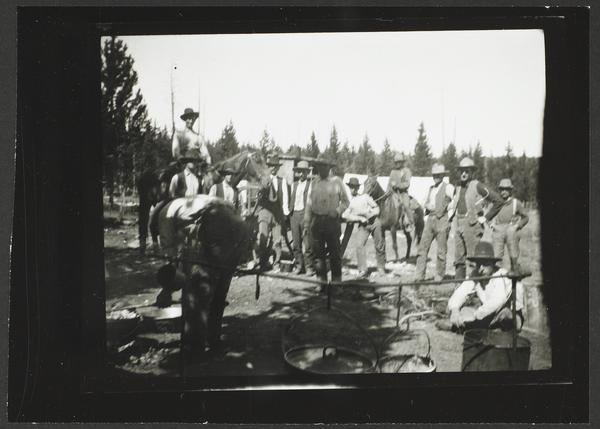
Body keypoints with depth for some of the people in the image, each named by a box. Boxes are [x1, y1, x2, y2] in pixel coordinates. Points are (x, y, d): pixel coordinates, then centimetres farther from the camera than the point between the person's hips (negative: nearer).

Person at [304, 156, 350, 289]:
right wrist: (307, 222, 7)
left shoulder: (336, 181, 3)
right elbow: (309, 203, 13)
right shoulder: (314, 183, 11)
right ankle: (322, 281, 10)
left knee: (334, 252, -1)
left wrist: (338, 211, -10)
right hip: (317, 220, 3)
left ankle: (336, 281, 8)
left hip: (332, 220, -3)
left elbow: (345, 201, 7)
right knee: (318, 252, 3)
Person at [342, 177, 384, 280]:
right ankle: (363, 271, -17)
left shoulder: (365, 196, 13)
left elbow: (376, 207, 14)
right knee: (359, 245, -18)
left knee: (379, 246, 2)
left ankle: (381, 268, 19)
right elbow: (345, 215, -3)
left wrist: (372, 213, -8)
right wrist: (360, 218, -13)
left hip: (374, 222, 0)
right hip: (363, 225, 0)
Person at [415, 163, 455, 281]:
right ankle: (420, 275, 1)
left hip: (442, 221, -6)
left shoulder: (448, 188, -3)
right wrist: (429, 206, -2)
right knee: (423, 247, -1)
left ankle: (439, 276, 12)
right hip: (430, 220, 6)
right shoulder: (431, 188, 17)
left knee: (441, 251, 1)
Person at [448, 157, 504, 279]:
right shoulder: (458, 188, 14)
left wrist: (486, 217, -10)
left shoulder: (478, 186, -8)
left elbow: (498, 201, -11)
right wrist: (450, 214, 18)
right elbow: (453, 203, 35)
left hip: (472, 226, -7)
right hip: (459, 226, 7)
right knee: (459, 259, 6)